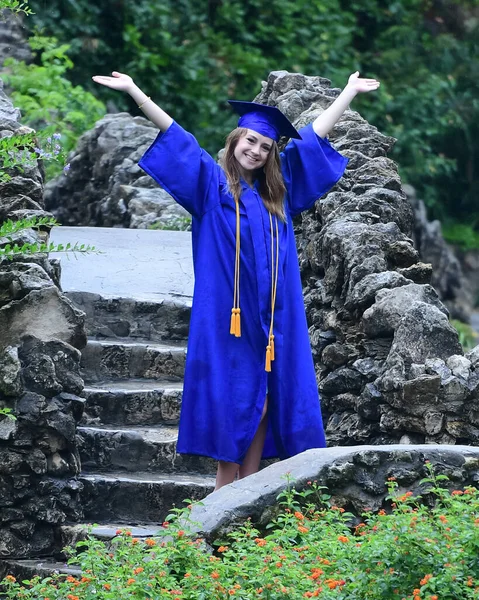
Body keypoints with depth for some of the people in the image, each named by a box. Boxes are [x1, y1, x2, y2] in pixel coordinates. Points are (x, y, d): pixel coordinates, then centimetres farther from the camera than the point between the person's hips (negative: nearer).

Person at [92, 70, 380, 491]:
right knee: (233, 406, -6)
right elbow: (174, 134, -2)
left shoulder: (278, 191, 16)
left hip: (270, 321, 5)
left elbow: (314, 135, 23)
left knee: (261, 407, 3)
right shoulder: (213, 185, 5)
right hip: (227, 316, -5)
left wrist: (349, 92, 31)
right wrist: (134, 92, -7)